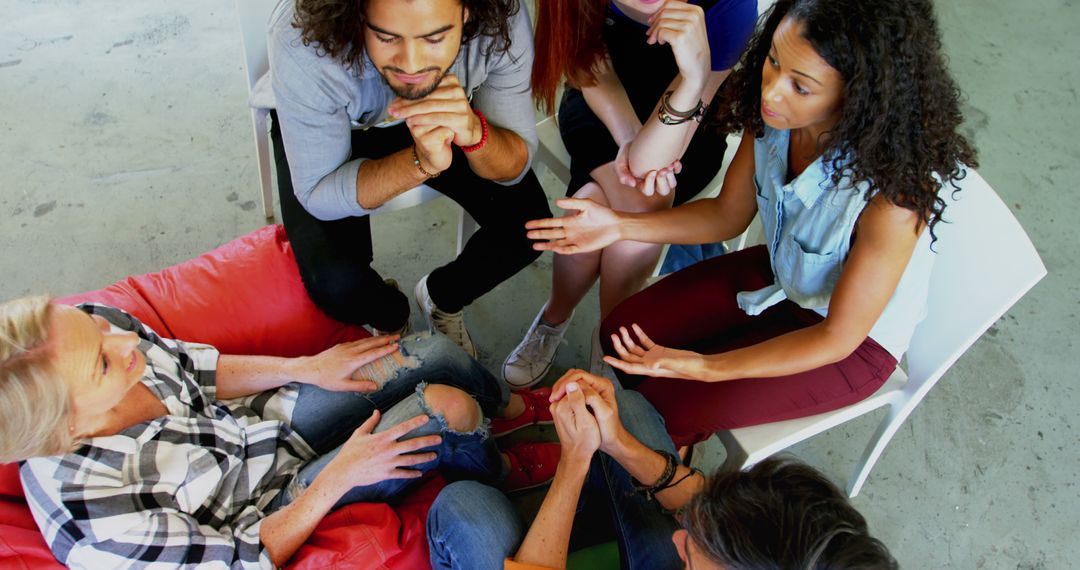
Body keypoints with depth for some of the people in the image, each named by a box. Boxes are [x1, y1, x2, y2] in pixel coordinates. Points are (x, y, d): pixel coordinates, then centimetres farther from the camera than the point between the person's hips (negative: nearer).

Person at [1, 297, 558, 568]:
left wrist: (308, 367, -9)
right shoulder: (97, 520, -36)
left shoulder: (93, 328, -21)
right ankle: (503, 469, 14)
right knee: (443, 410, -22)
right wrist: (340, 475, -23)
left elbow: (199, 371, -1)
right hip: (277, 509, -6)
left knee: (437, 353, -5)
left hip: (264, 418, 6)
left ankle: (507, 406, 30)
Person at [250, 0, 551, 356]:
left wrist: (474, 132, -46)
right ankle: (389, 316, 15)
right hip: (322, 125, -2)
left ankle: (441, 298, 17)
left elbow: (517, 164, -22)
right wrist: (422, 162, -46)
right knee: (335, 285, -24)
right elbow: (318, 197, -28)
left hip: (438, 119, 2)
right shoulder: (303, 44, -38)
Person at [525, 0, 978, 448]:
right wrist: (621, 225, -17)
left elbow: (838, 337, -26)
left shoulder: (894, 192, -37)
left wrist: (706, 369, -37)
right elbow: (727, 216, -3)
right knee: (622, 332, -5)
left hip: (858, 340, -5)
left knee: (672, 403, -16)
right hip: (779, 275, 6)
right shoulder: (775, 113, -20)